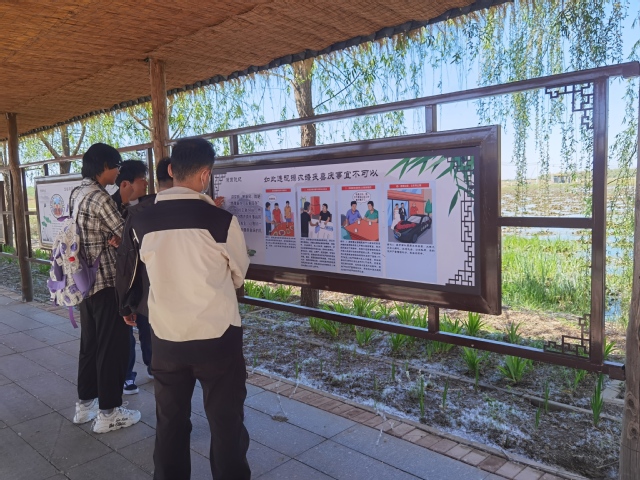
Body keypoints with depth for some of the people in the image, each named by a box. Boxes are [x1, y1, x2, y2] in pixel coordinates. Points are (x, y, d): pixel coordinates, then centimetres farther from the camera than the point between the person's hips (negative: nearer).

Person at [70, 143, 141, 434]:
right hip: (106, 282, -9)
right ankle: (108, 413, 11)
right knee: (113, 346, 1)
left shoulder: (76, 194, 11)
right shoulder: (100, 198, -18)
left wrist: (111, 238, 0)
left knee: (90, 343, 18)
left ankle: (85, 404, 29)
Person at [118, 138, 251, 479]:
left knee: (169, 420, 20)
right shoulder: (221, 220, -14)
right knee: (226, 422, 11)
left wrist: (127, 307, 32)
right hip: (218, 336, -4)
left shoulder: (140, 221, -2)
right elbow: (239, 275, 0)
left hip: (165, 337, 4)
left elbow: (130, 270, 14)